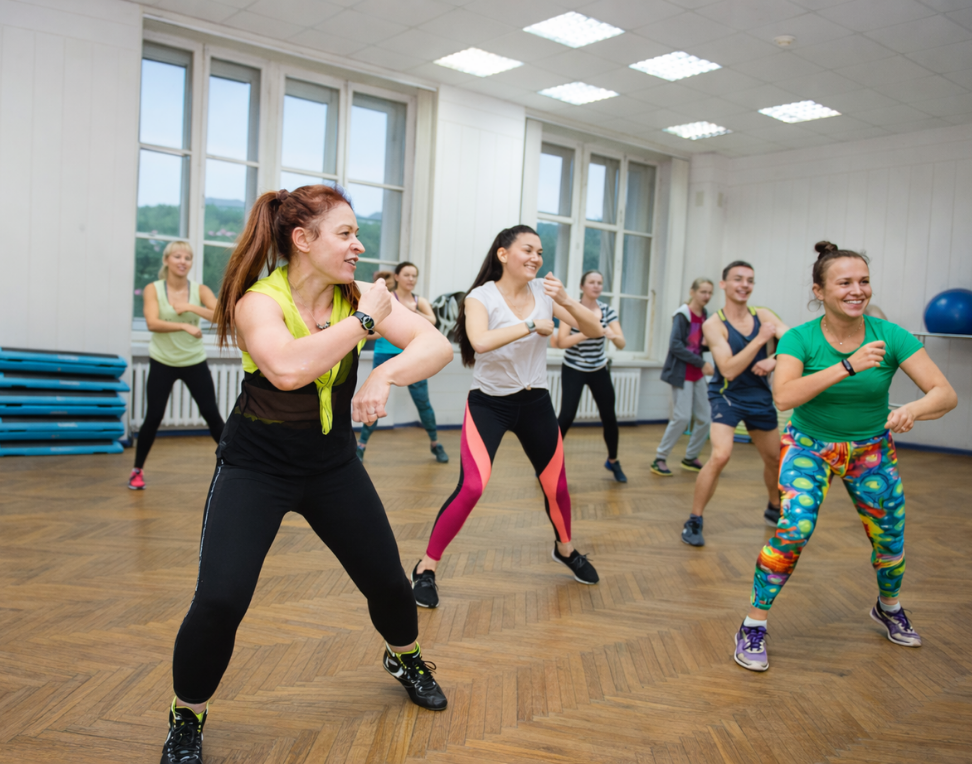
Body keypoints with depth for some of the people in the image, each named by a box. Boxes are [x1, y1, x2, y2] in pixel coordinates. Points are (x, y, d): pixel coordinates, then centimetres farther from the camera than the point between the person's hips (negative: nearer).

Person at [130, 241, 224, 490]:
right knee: (153, 418, 0)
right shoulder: (153, 289, -6)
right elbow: (152, 323, -22)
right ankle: (138, 470, 19)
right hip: (162, 363, -1)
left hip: (195, 362, 1)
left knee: (212, 414, -1)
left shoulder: (200, 290, -4)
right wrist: (184, 326, -35)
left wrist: (191, 307, -28)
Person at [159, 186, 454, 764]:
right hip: (255, 469, -4)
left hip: (333, 466, 4)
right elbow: (287, 368, -42)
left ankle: (406, 659, 44)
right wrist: (365, 321, -33)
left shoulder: (357, 296, -9)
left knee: (387, 580, 9)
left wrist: (386, 375, -38)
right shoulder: (259, 300, -20)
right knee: (219, 601, -16)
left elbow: (439, 346, -20)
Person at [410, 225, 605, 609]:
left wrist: (565, 301, -20)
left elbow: (595, 330, -4)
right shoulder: (481, 296, -13)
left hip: (535, 403, 4)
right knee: (471, 487, -19)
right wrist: (532, 325, -28)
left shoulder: (543, 292, -2)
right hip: (488, 404, -4)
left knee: (556, 486, 12)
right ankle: (426, 568, -1)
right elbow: (480, 341, -34)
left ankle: (565, 548, 44)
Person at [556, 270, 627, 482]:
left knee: (610, 418, 4)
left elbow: (622, 344, -10)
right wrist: (587, 333, -35)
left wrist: (612, 335, -33)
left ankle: (613, 461, 26)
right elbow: (561, 342, -23)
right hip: (573, 370, -3)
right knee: (566, 417, -13)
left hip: (599, 370, 3)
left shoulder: (608, 311, -3)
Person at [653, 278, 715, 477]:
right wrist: (702, 363, -20)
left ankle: (691, 458, 22)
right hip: (681, 373, -7)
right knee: (682, 417, -12)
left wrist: (707, 344, -6)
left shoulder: (704, 315, 10)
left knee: (704, 418, 6)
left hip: (698, 375, 7)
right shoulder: (682, 315, -12)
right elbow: (675, 346, -19)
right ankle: (659, 459, 1)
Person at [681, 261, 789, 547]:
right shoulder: (714, 324, -13)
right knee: (720, 455, -24)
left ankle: (774, 510, 45)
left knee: (775, 459, 17)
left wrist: (774, 360, -27)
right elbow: (729, 370, -22)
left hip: (760, 396, 5)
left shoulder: (763, 315, -1)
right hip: (727, 396, -5)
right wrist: (760, 339, -28)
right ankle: (694, 521, -10)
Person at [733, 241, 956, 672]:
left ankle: (888, 608, 46)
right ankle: (753, 626, -7)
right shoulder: (800, 339, -19)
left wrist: (912, 410, -42)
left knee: (890, 538, 12)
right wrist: (848, 366, -41)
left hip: (872, 449, 3)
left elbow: (946, 394, -20)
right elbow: (783, 396, -35)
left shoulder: (890, 336, -16)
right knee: (794, 529, -23)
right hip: (810, 445, -3)